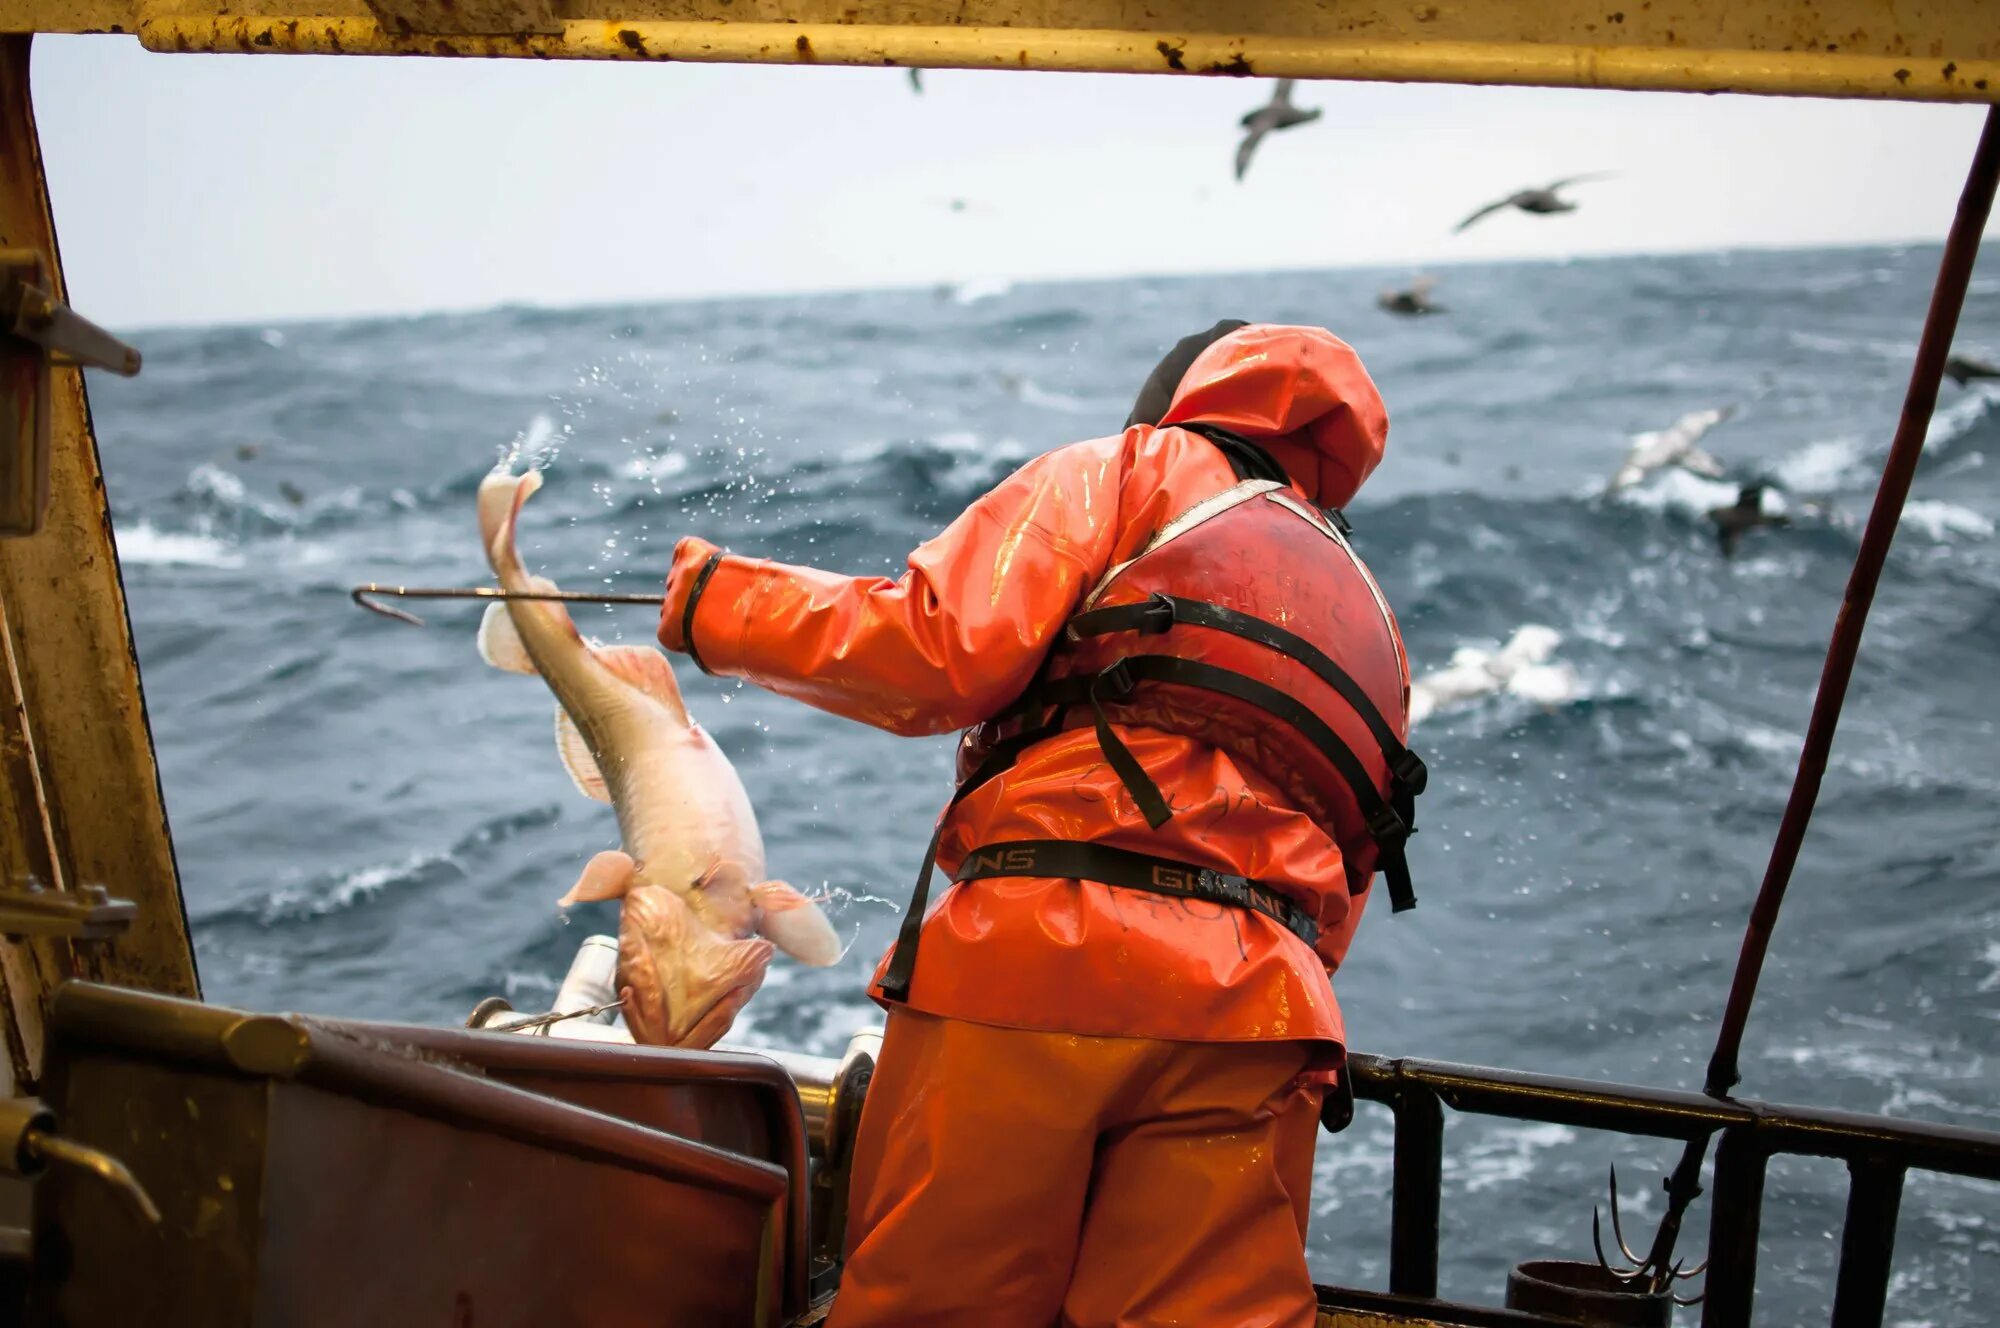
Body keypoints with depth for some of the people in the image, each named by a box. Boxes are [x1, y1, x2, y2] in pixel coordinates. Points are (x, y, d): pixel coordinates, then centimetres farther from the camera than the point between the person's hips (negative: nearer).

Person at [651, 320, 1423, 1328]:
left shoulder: (1133, 473, 15)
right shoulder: (1367, 619, 34)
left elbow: (946, 652, -1)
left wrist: (725, 603, 10)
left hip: (1036, 958, -5)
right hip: (1252, 1021, 6)